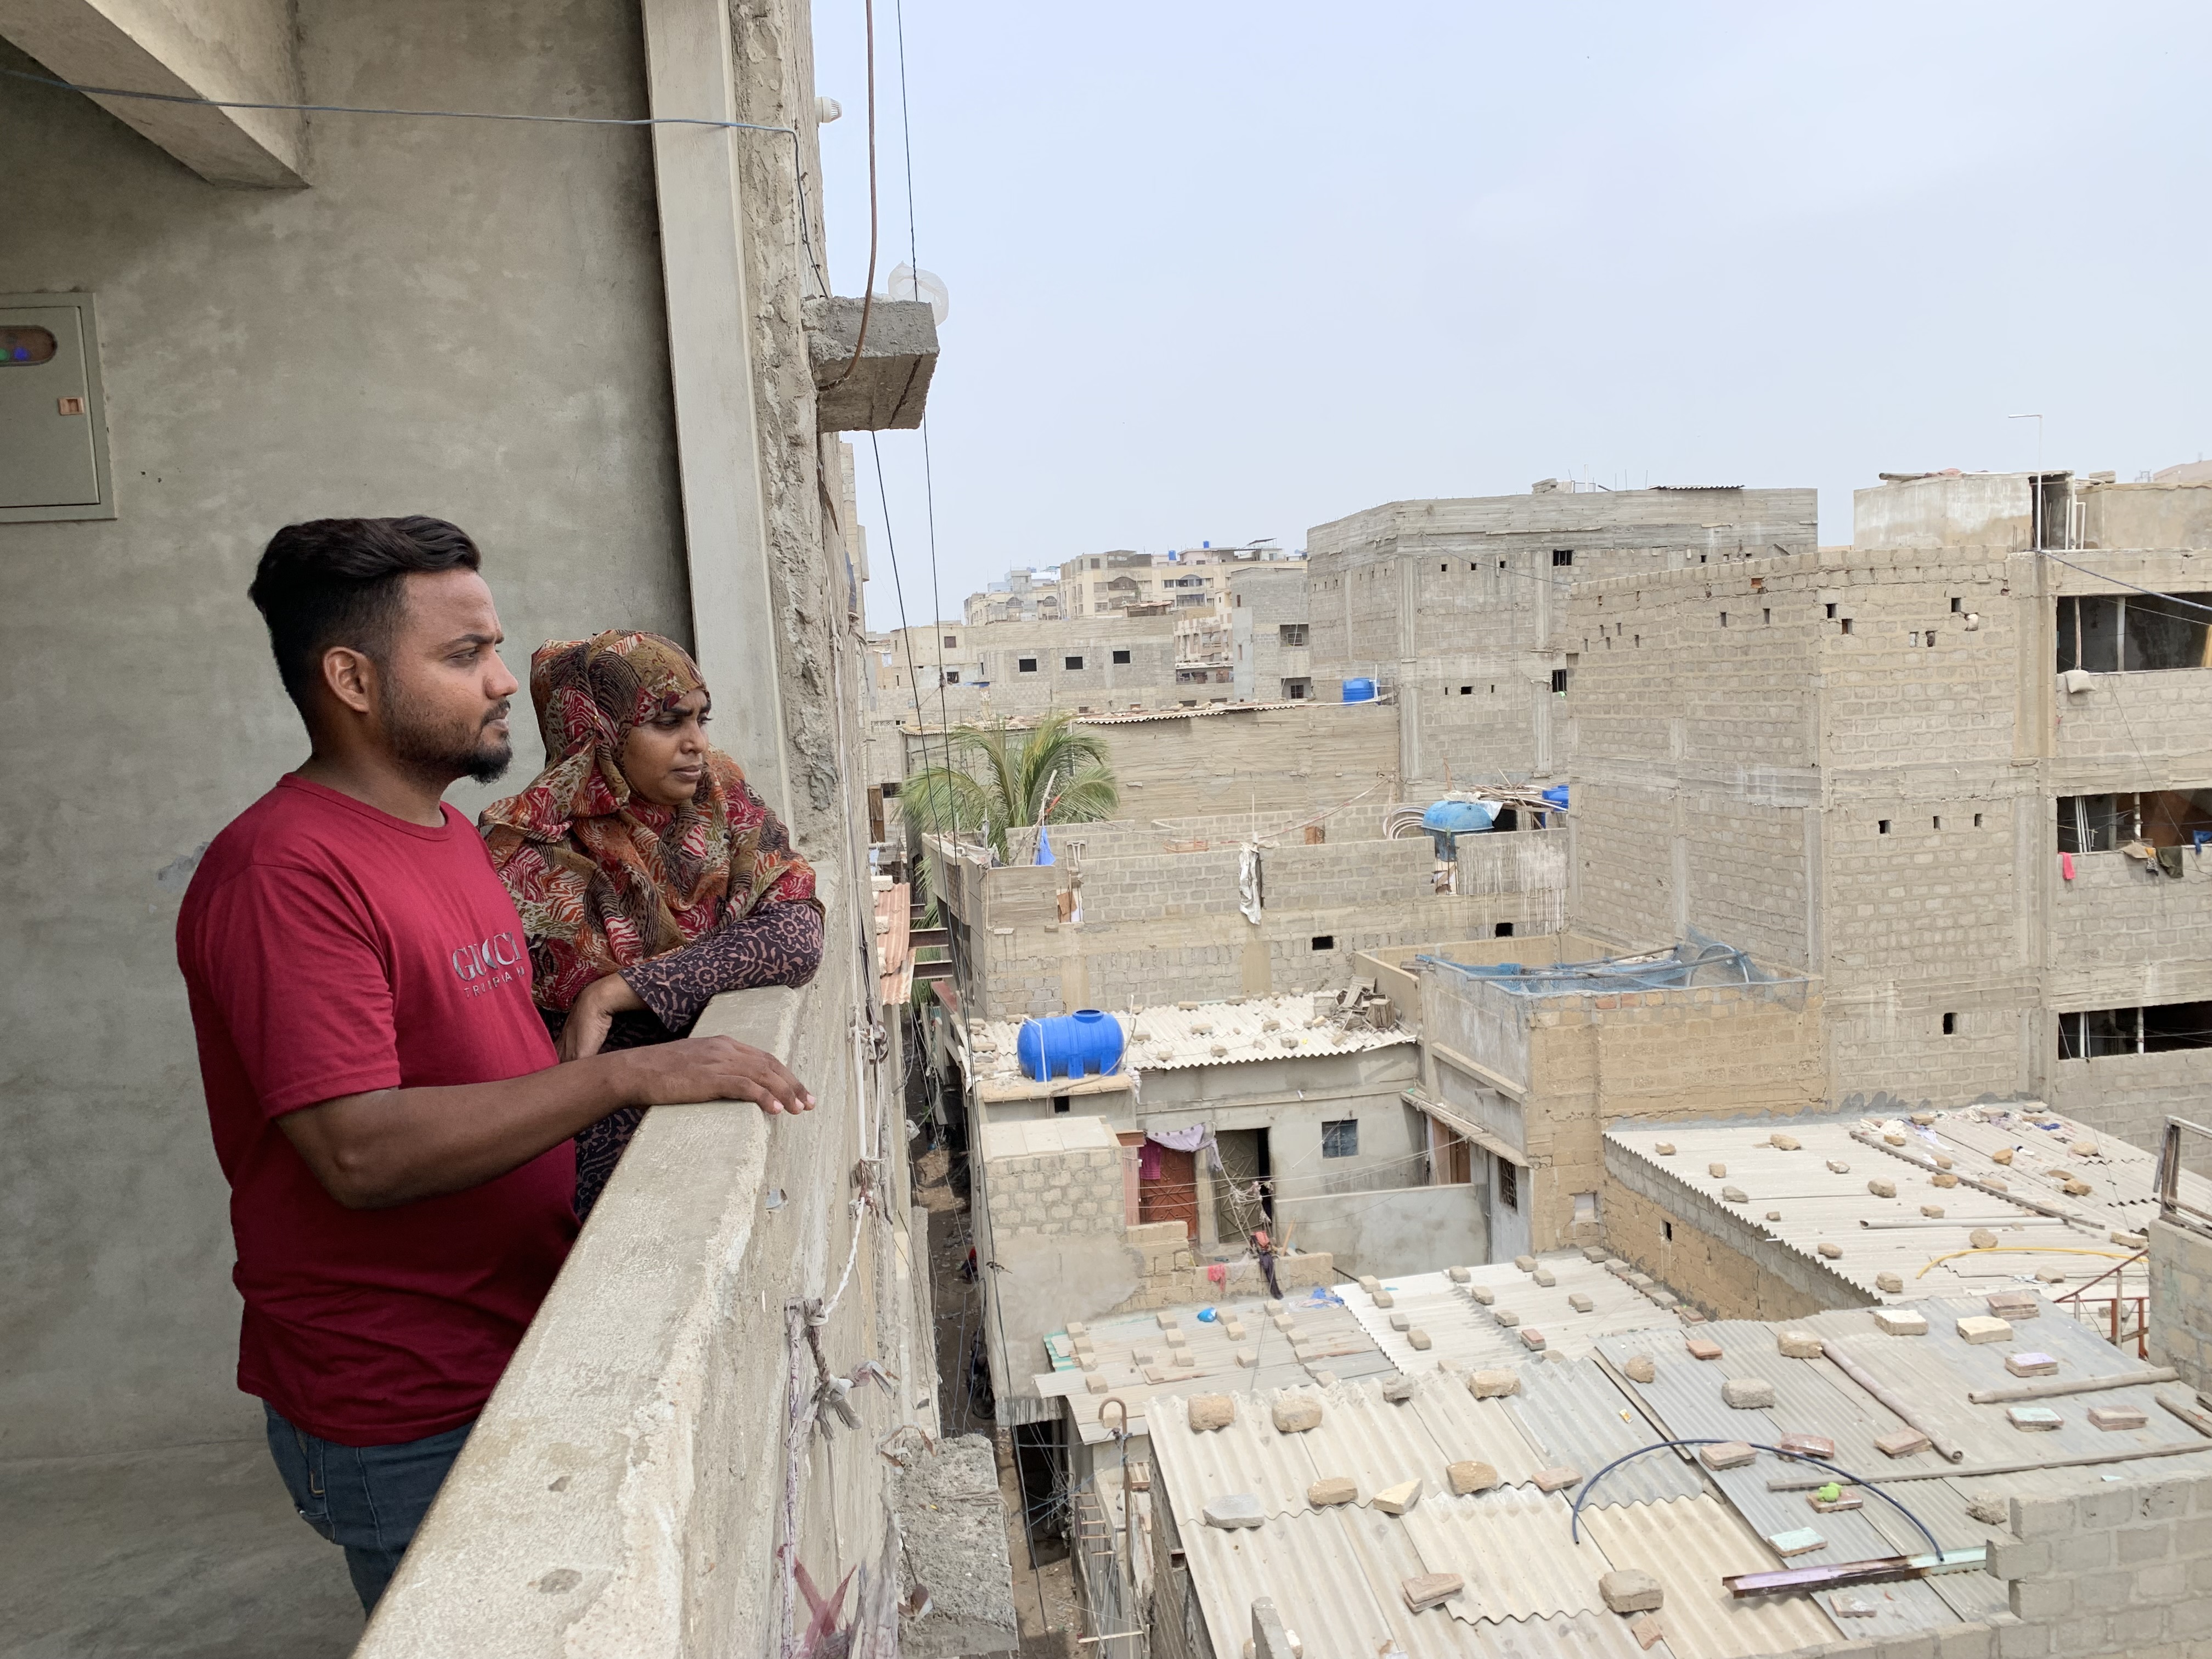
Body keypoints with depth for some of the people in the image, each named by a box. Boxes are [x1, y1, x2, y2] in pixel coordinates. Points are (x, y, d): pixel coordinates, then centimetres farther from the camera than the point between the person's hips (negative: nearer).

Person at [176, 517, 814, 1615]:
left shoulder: (446, 833, 9)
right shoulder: (286, 873, -21)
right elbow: (361, 1154, -28)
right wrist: (630, 1075, -29)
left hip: (523, 1352, 9)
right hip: (406, 1424, -9)